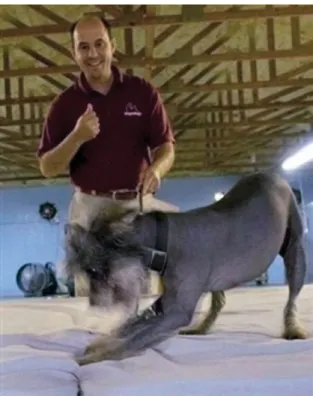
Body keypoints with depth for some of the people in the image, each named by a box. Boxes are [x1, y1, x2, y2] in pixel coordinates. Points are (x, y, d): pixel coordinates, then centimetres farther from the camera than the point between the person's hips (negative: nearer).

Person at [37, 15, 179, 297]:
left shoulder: (143, 92, 1)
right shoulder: (65, 103, 1)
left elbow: (166, 146, 1)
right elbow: (48, 168, -1)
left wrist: (156, 169, -23)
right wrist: (77, 137, -20)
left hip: (138, 204, 0)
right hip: (91, 206, 0)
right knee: (90, 289, 5)